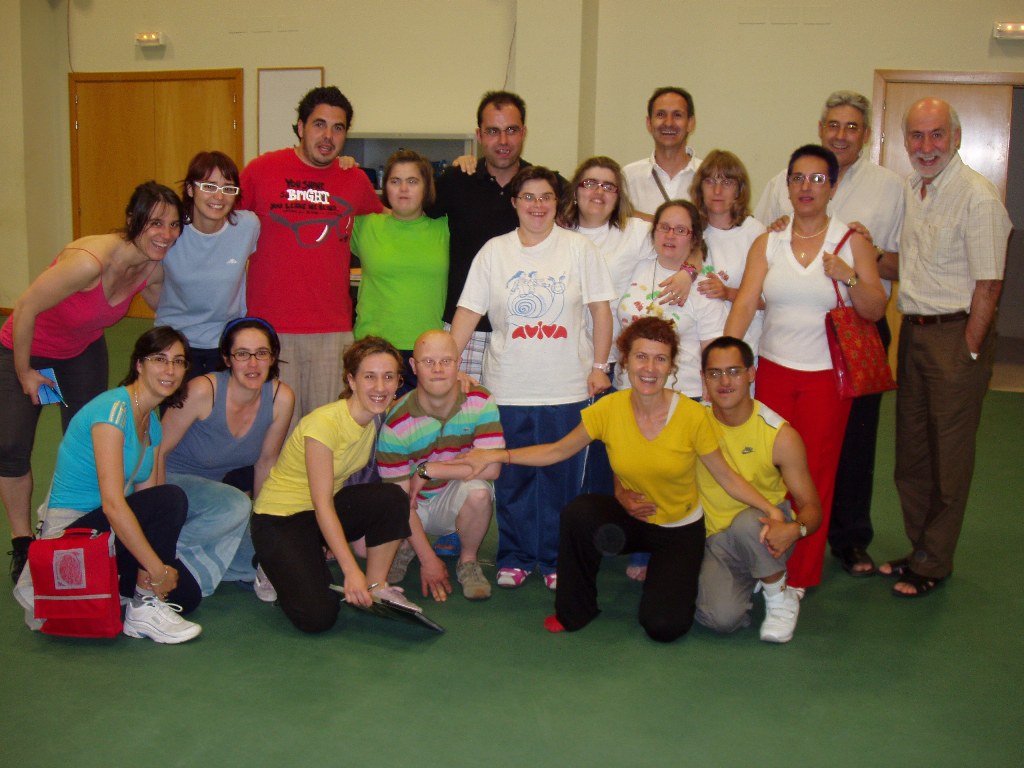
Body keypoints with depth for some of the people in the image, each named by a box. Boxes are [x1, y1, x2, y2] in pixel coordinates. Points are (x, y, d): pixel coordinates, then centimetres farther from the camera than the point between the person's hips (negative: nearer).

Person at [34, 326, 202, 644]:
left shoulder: (152, 422, 8)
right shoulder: (113, 409, -20)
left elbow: (145, 497, 2)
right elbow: (113, 504, -28)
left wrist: (154, 566, -12)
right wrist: (157, 569, -26)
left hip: (107, 525, 9)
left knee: (187, 595, 0)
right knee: (171, 498, -26)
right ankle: (144, 609, -15)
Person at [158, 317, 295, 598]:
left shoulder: (281, 398, -15)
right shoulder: (203, 391, -27)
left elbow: (265, 461, 0)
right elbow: (158, 451, -18)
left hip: (215, 486, 5)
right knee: (234, 506, -34)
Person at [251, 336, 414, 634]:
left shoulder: (380, 416, -6)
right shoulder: (325, 422, -27)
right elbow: (322, 504, -26)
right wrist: (351, 571, -30)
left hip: (327, 510, 6)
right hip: (280, 518, -6)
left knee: (392, 497, -23)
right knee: (317, 616, -24)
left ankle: (377, 587, -7)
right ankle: (277, 570, 7)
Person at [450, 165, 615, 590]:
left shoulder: (578, 248, 2)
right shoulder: (494, 252, 5)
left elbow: (600, 310, 2)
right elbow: (468, 311, 3)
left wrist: (599, 367, -3)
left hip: (567, 388, -1)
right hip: (508, 388, 1)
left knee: (561, 477, 6)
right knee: (512, 479, 8)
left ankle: (556, 560, 21)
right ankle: (514, 558, 23)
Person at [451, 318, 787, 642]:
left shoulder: (692, 416, -20)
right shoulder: (609, 409, -14)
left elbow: (726, 476, -10)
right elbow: (558, 450, -6)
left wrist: (770, 510, -22)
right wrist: (497, 456, -14)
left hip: (680, 529, -2)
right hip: (631, 519, 2)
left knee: (663, 626, -17)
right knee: (579, 511, -30)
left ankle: (668, 576, 20)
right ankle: (576, 610, -6)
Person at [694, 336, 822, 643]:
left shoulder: (780, 435, -12)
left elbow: (811, 507, -8)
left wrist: (794, 529, -31)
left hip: (763, 531, -1)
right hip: (715, 540, 1)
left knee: (747, 523, -37)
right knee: (722, 617, -25)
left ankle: (780, 597, -7)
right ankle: (748, 581, 13)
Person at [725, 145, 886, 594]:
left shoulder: (852, 241, 0)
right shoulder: (768, 243, 5)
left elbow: (875, 311, -1)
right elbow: (745, 303, -6)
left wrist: (849, 277, -19)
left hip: (826, 375, -1)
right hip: (774, 369, 2)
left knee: (815, 475, 4)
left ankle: (802, 574, 18)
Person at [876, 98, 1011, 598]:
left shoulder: (977, 197, -14)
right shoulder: (909, 190, 9)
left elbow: (988, 286, -16)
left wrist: (968, 354, -16)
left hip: (956, 334, -7)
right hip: (913, 330, 8)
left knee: (949, 456, 3)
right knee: (911, 448, 14)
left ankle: (932, 564, 15)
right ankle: (919, 548, 29)